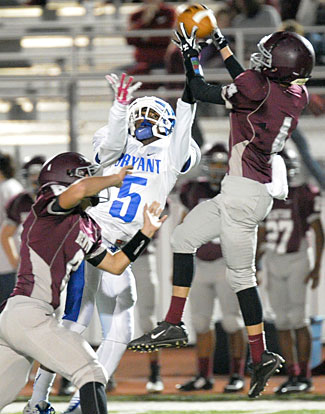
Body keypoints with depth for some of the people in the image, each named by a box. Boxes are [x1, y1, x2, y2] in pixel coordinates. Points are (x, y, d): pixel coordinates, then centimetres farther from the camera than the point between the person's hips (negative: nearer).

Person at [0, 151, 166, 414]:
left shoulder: (88, 229, 21)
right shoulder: (50, 208, -5)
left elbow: (115, 265, 29)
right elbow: (79, 189, -26)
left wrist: (147, 232, 25)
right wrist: (116, 179, -8)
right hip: (28, 311, -10)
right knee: (91, 373, -13)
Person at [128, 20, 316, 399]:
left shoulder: (258, 87, -19)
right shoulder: (297, 95, 4)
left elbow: (200, 92, -6)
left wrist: (191, 55, 11)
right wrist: (221, 45, 31)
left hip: (244, 193, -9)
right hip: (261, 189, 9)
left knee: (241, 275, -1)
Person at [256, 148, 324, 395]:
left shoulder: (303, 195, -6)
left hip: (297, 261, -5)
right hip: (273, 262, 5)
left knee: (298, 319, -9)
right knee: (282, 321, 3)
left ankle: (305, 377, -2)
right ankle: (292, 375, 8)